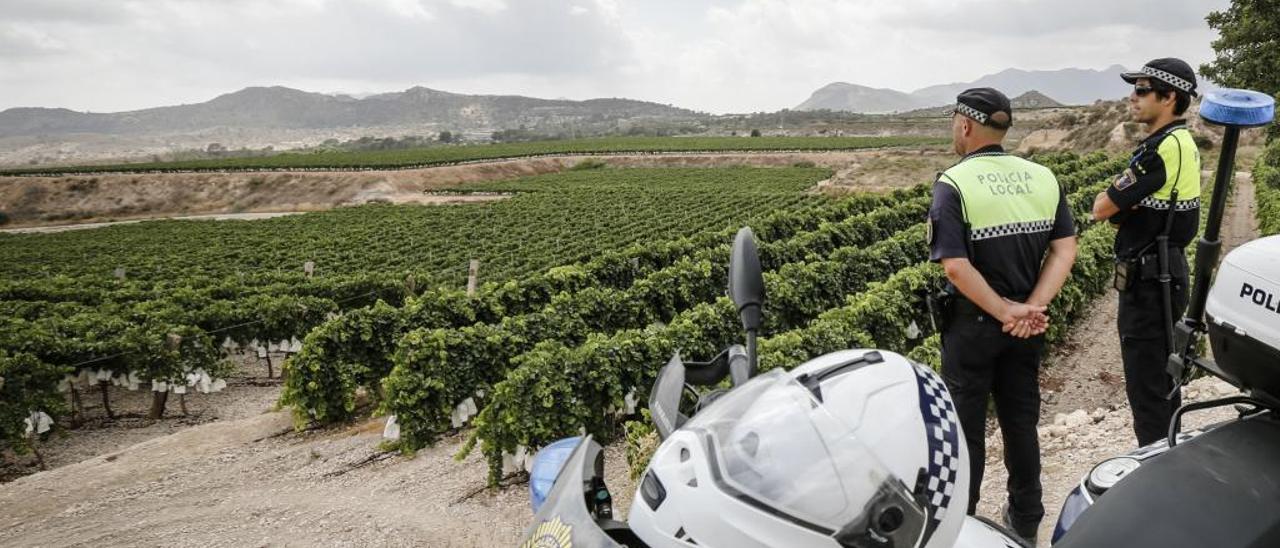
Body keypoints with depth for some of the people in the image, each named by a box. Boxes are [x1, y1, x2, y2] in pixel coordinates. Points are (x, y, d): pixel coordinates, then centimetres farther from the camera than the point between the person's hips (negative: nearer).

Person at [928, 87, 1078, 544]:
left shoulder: (953, 184, -15)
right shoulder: (1043, 177, 2)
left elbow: (956, 266, -24)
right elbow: (1065, 250, -4)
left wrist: (1004, 312, -18)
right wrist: (1031, 308, -12)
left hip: (973, 323, -5)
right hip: (1028, 326, 5)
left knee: (966, 425, 8)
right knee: (1021, 421, 17)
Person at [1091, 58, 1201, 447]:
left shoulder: (1161, 150, -21)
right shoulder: (1183, 142, 11)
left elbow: (1101, 209, -18)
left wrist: (1106, 198, 3)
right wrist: (1122, 206, -4)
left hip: (1148, 281, -10)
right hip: (1167, 272, 10)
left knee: (1146, 385, -2)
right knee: (1162, 377, 20)